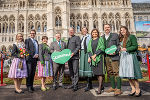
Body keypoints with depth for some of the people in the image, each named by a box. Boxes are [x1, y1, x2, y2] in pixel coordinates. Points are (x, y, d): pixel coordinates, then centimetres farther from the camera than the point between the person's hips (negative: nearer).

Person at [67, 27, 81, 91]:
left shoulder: (77, 37, 1)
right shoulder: (69, 39, 22)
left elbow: (78, 47, -9)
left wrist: (73, 53, -19)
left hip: (75, 57, -7)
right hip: (69, 57, 7)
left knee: (75, 71, -6)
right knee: (71, 71, 11)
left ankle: (75, 85, 1)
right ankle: (73, 84, 21)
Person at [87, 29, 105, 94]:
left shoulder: (100, 39, 7)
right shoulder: (90, 41, 18)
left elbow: (102, 48, -5)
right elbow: (89, 50, 9)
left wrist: (95, 55, -11)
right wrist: (91, 56, -8)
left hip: (99, 57, -4)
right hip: (92, 58, 4)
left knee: (100, 72, -9)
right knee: (96, 72, 4)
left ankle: (99, 88, -6)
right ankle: (101, 86, 17)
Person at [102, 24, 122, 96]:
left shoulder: (115, 35, 6)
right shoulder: (102, 37, 15)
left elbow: (119, 45, 3)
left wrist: (115, 52, -12)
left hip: (114, 57, -4)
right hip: (106, 57, 4)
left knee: (116, 72, -5)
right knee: (110, 72, 10)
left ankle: (118, 89, 4)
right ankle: (113, 87, 22)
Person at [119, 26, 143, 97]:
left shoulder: (131, 37, 0)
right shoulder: (121, 39, 18)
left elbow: (135, 46, -9)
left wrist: (126, 49, -18)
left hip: (130, 56, -6)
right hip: (123, 57, 6)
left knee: (132, 74, -6)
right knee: (127, 74, 6)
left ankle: (138, 89, 9)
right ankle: (133, 89, 17)